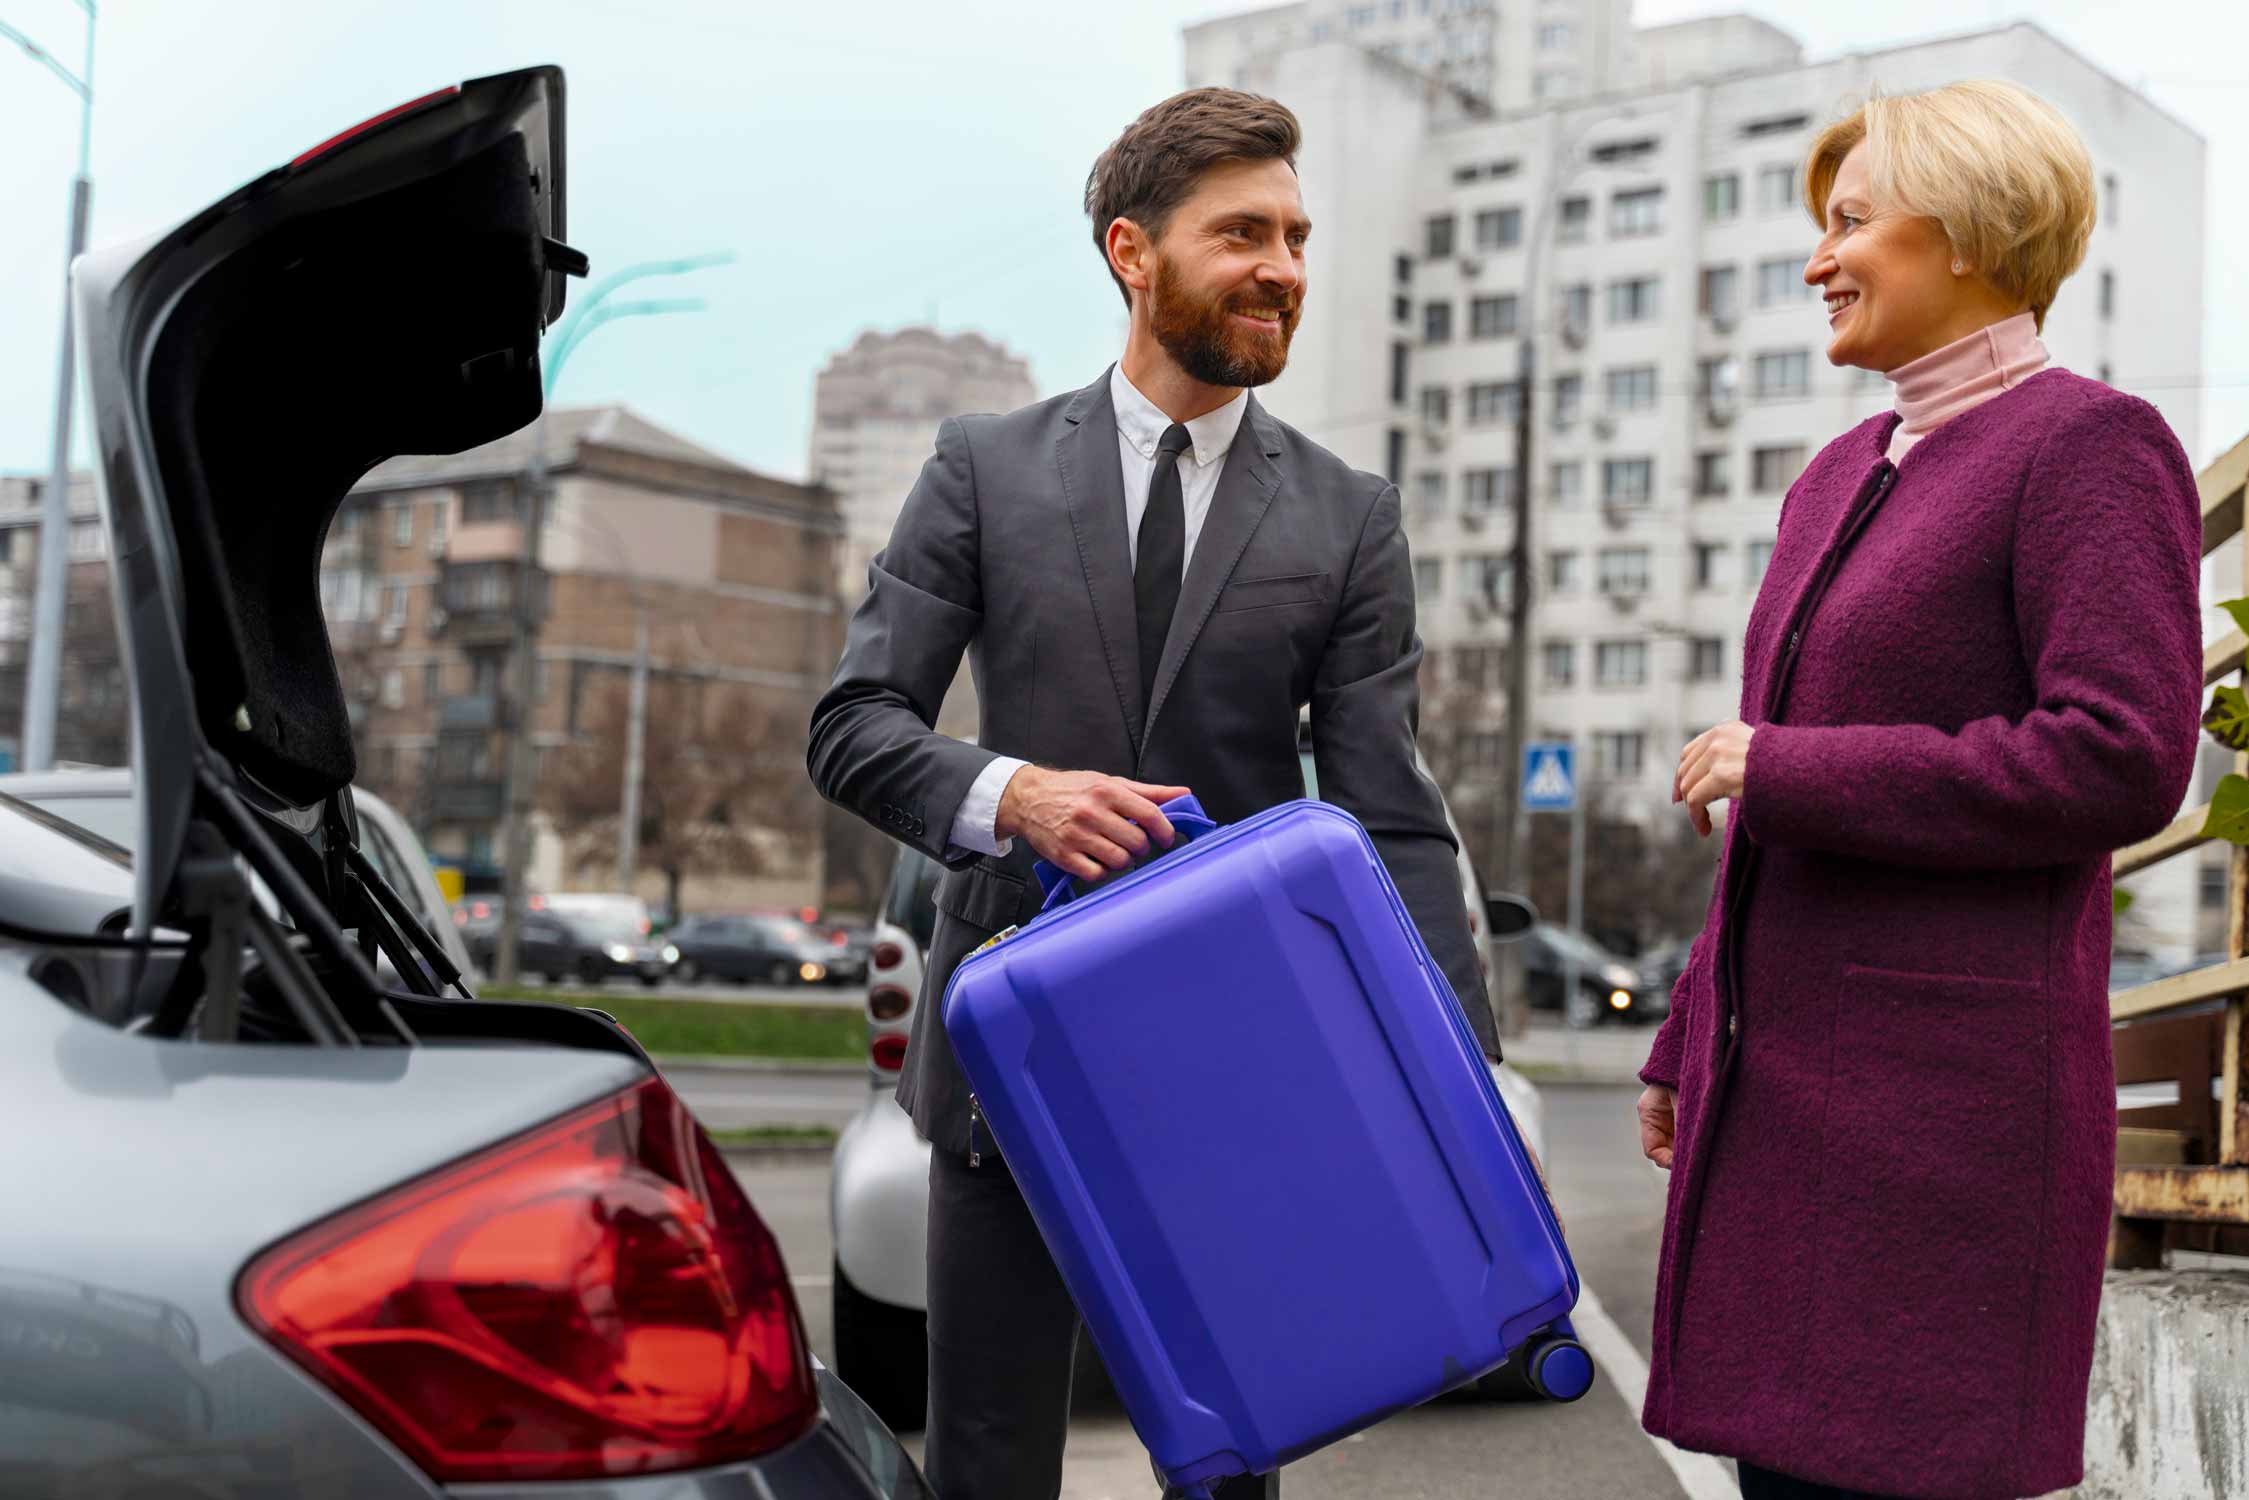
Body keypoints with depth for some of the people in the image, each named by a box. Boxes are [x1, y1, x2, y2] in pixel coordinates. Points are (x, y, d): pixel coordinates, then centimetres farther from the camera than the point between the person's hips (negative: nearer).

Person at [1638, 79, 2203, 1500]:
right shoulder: (1841, 479, 17)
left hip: (1947, 1081, -8)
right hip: (1792, 1068, 8)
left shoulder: (2092, 443, -6)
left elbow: (2122, 759, -18)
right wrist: (1690, 1047, 21)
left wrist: (1785, 771, -14)